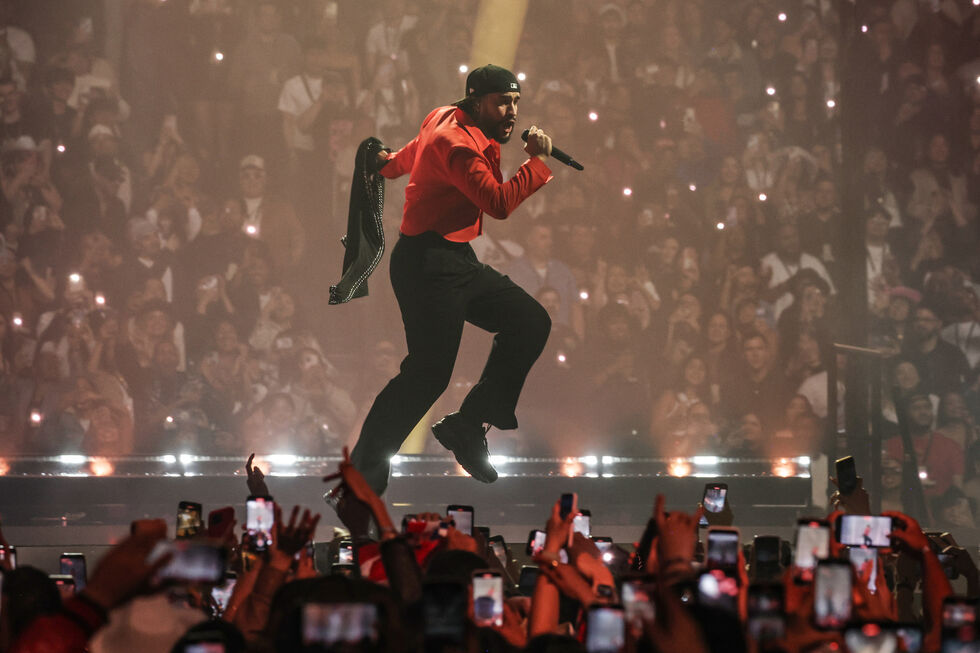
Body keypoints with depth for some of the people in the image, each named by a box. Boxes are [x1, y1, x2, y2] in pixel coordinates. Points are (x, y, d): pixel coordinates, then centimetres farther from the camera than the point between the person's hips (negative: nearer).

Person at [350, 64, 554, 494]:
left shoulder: (446, 118, 12)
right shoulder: (455, 141, -19)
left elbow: (414, 150, 34)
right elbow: (499, 203, -28)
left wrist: (390, 164, 54)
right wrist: (538, 161, -19)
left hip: (460, 263, 11)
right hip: (427, 264, -11)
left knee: (531, 322, 3)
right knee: (429, 372, -17)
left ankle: (466, 426, 6)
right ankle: (362, 475, -7)